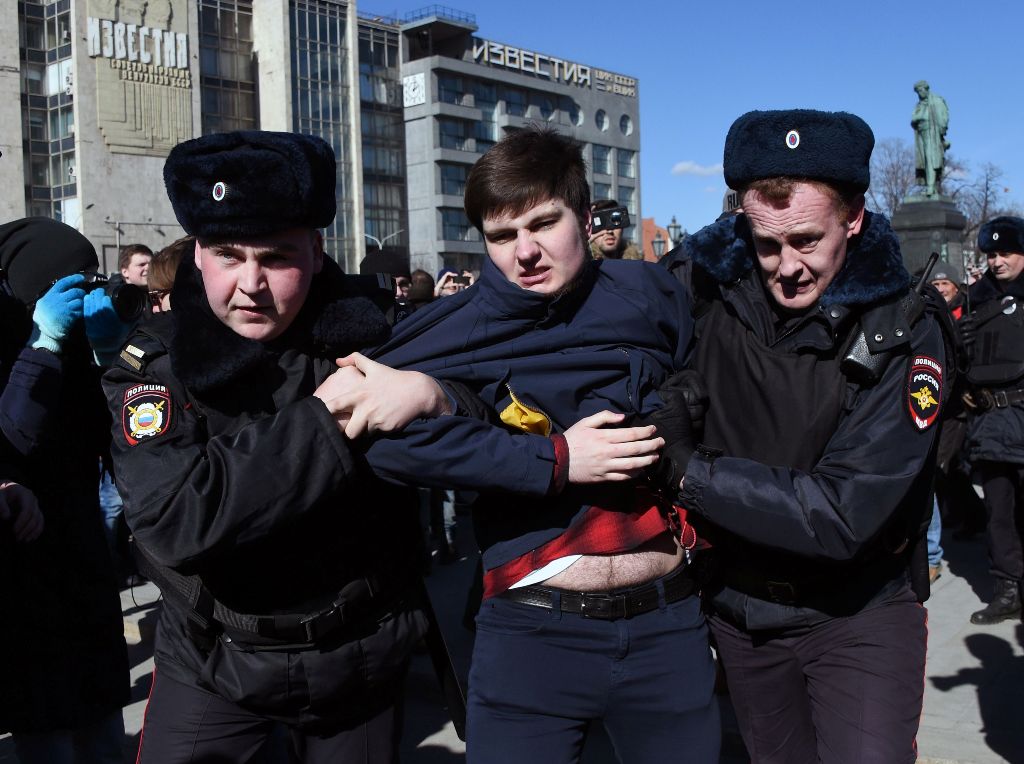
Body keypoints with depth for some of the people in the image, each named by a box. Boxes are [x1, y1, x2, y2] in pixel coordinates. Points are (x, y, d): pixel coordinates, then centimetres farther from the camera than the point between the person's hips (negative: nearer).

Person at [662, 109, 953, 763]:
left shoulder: (903, 332, -18)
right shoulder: (703, 284, -11)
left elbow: (846, 514, -26)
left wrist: (689, 474, -27)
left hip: (858, 612, -3)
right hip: (739, 605, 3)